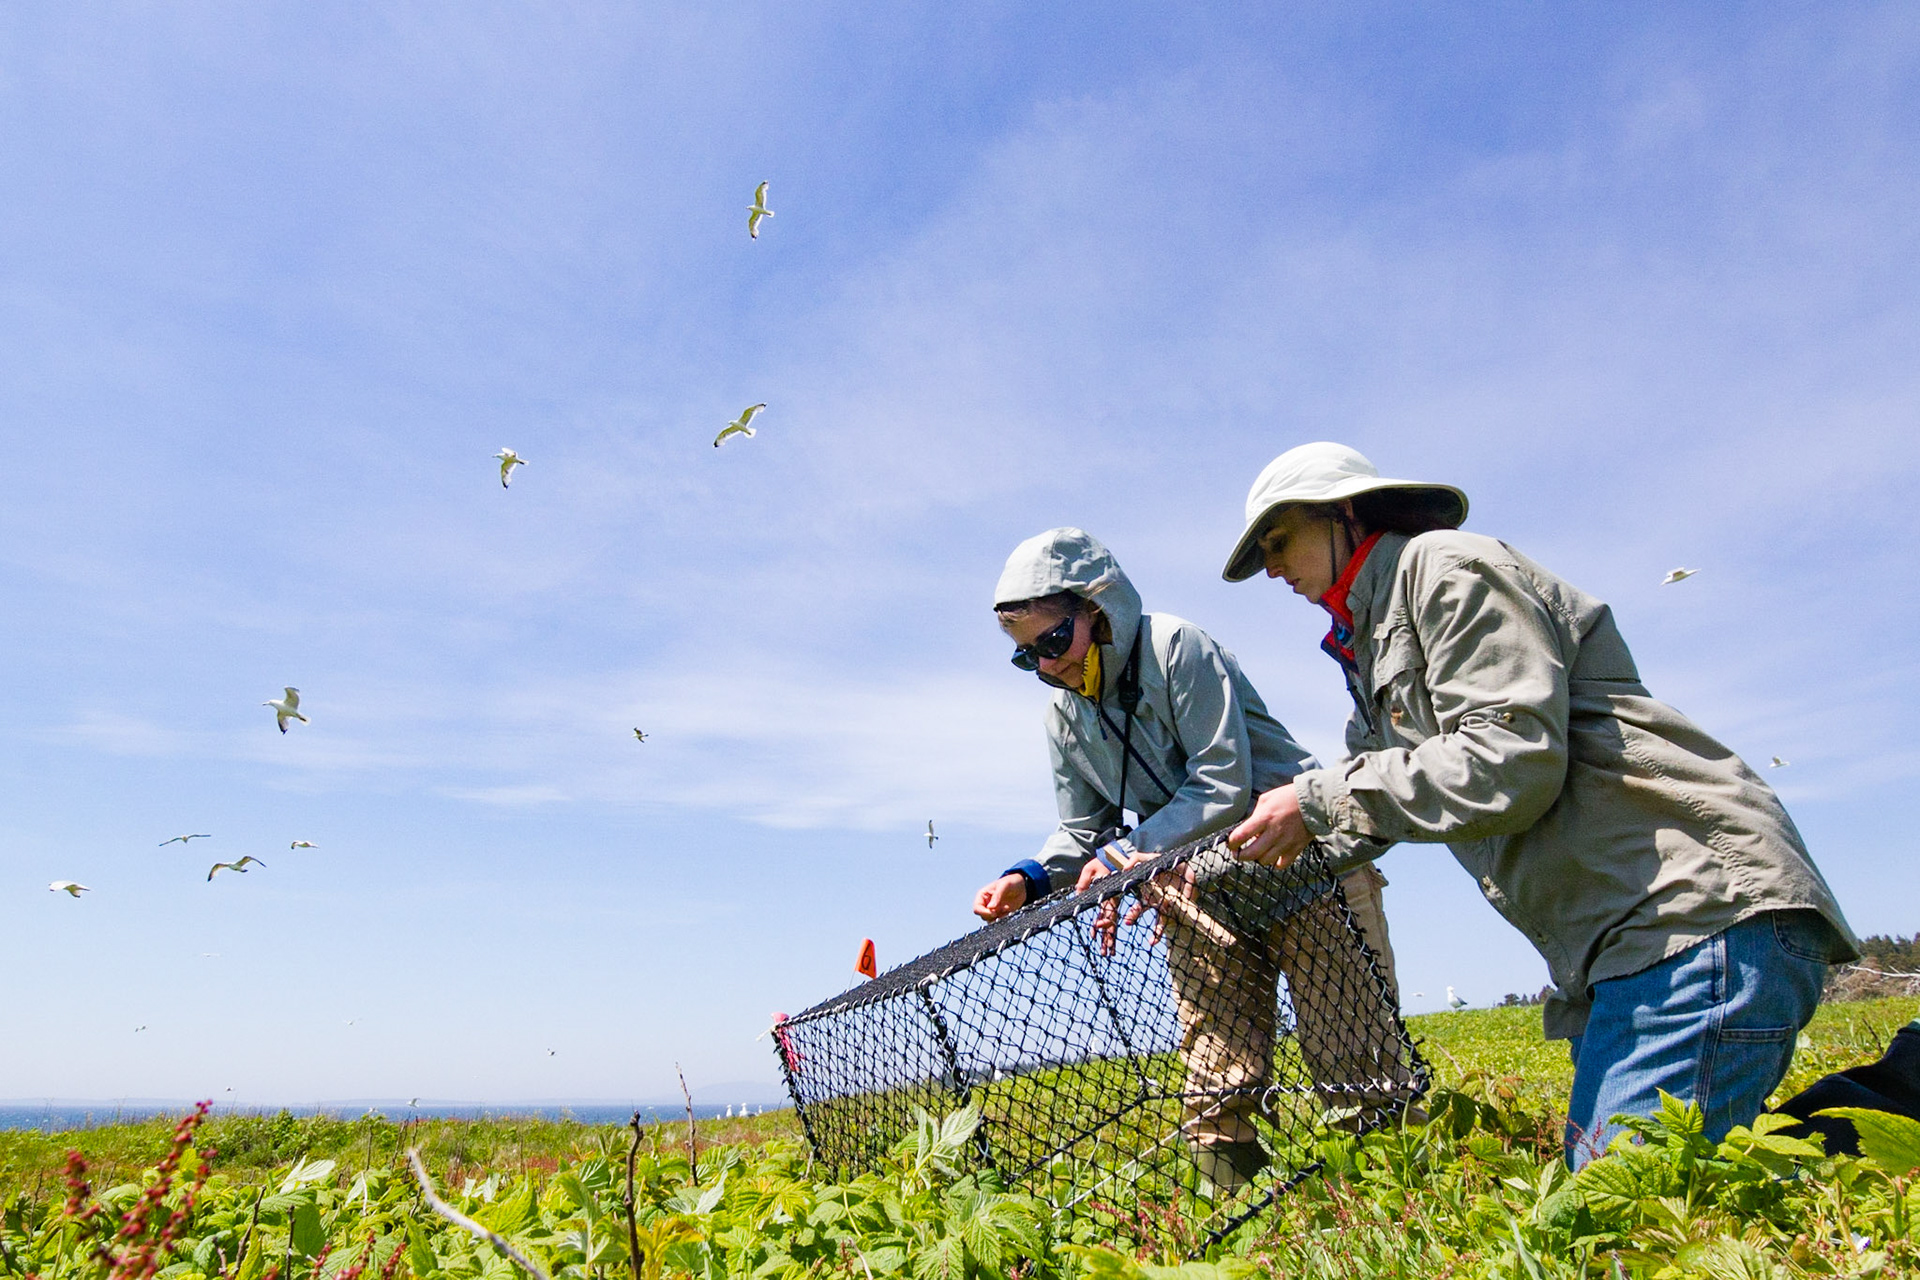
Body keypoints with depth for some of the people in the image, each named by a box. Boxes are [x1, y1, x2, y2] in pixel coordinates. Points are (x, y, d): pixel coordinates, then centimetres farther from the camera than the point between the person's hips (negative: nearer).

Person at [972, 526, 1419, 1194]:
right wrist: (1029, 879, -9)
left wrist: (1125, 854, -26)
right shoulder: (1065, 720, 5)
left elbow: (1225, 788, -22)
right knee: (1216, 1095, 2)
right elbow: (1083, 834, 10)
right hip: (1200, 896, 6)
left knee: (1360, 1078, -3)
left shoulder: (1179, 648, -17)